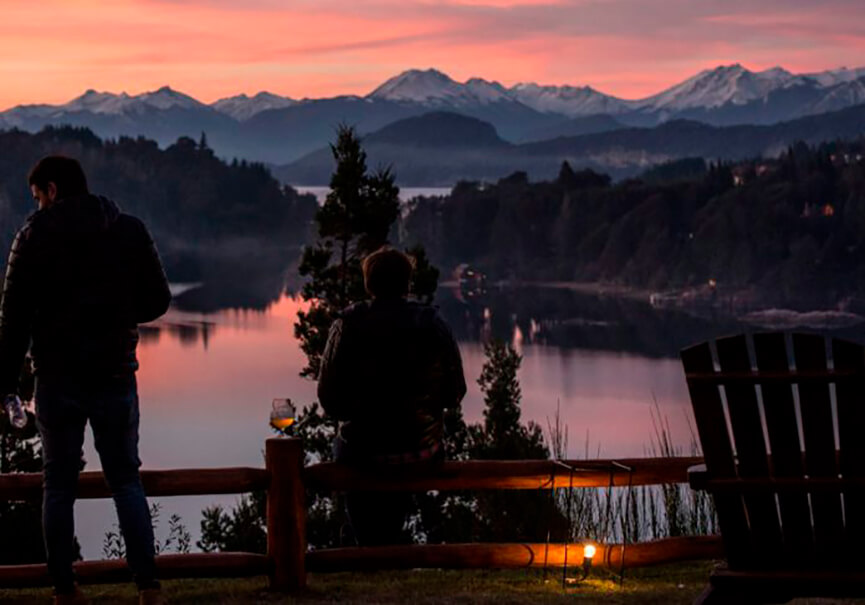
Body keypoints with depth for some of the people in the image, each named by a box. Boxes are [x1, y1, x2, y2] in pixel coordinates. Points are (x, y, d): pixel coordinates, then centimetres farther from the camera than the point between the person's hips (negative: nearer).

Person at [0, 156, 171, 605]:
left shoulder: (36, 234, -4)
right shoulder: (130, 231, 3)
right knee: (126, 480, 9)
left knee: (59, 486, 8)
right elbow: (157, 301, 7)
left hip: (57, 378, -2)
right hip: (114, 377, 2)